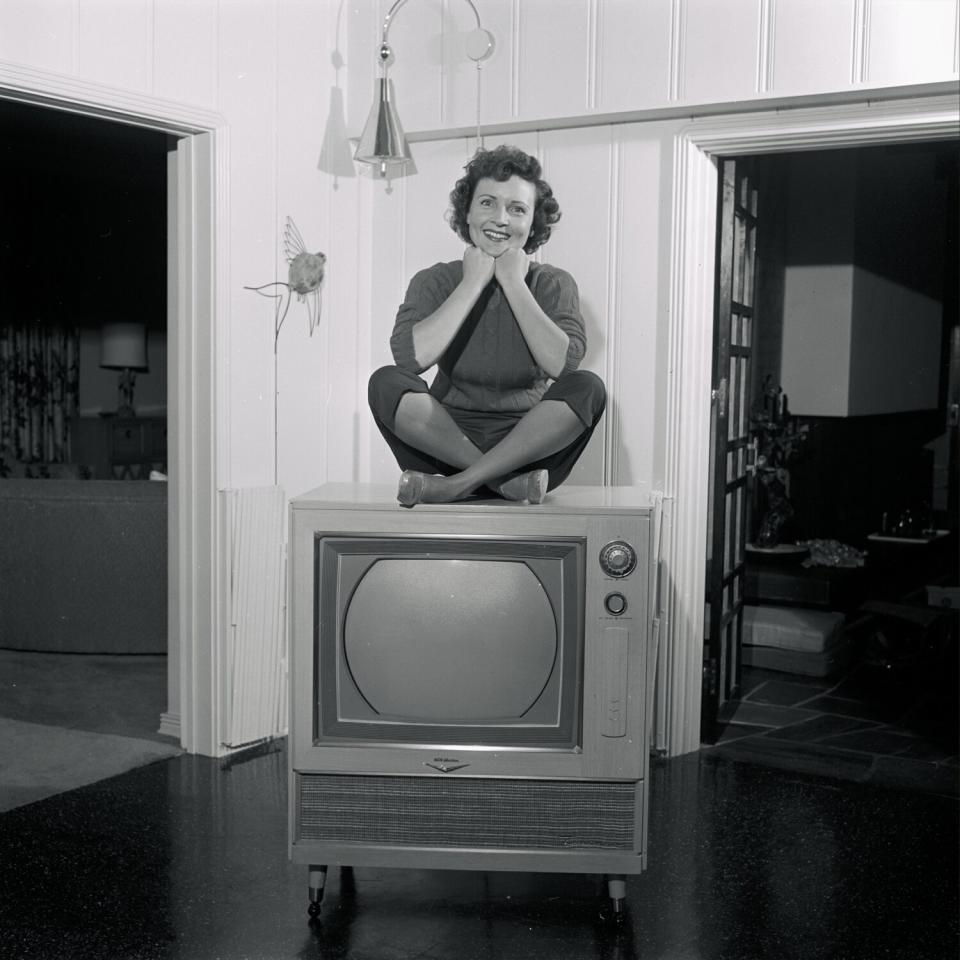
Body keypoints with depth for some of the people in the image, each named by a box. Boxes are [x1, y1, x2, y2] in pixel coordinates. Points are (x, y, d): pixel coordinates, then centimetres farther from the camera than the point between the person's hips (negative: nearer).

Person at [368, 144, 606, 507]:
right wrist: (473, 283, -12)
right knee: (386, 383, -25)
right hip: (447, 442, 0)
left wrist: (513, 283, -12)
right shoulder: (436, 281, 2)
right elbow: (410, 357, -19)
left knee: (588, 388, -26)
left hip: (527, 446, 0)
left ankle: (458, 485, -25)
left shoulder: (552, 284, 2)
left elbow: (562, 363, -18)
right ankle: (508, 480, -24)